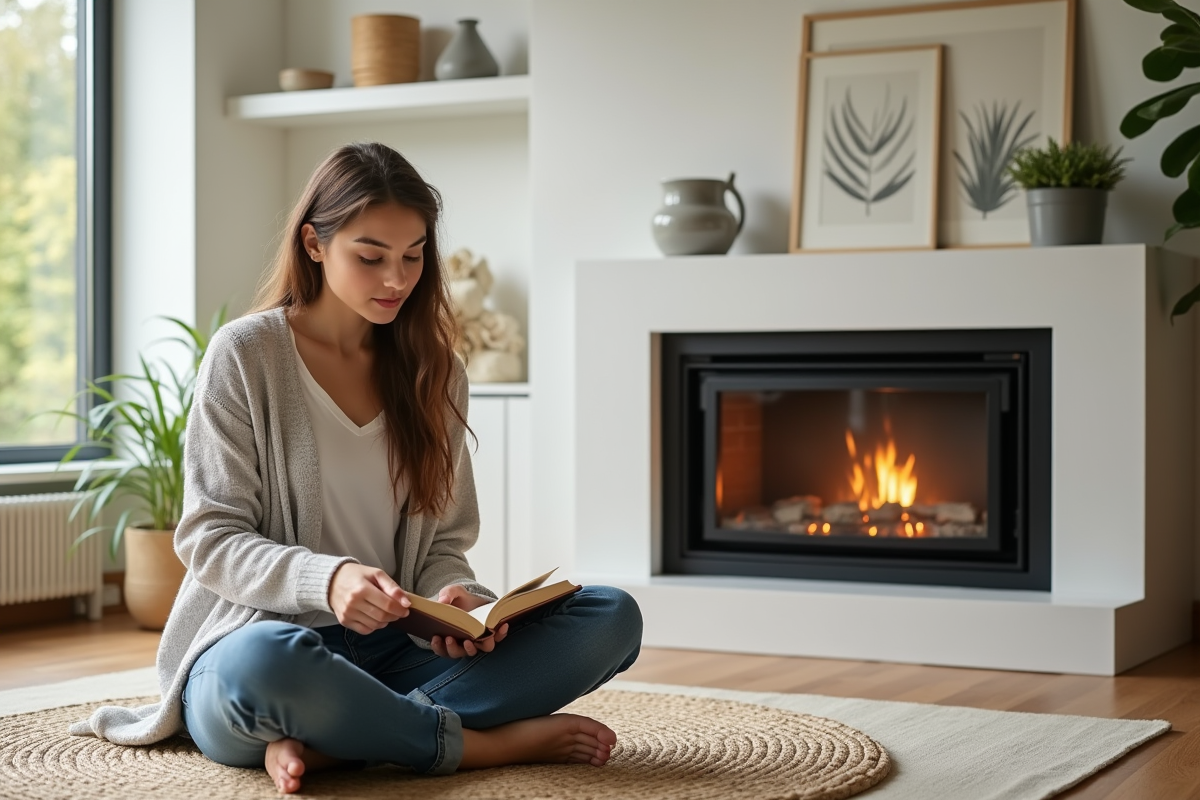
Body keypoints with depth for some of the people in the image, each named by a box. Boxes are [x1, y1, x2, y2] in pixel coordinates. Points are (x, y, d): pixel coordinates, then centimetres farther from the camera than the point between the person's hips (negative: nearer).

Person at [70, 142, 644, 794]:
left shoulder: (434, 371, 11)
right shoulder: (245, 355, -3)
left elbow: (445, 542, 12)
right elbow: (209, 539, -7)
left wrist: (452, 595, -13)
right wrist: (328, 579, -26)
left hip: (392, 648, 5)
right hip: (259, 636, -5)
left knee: (613, 617, -15)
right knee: (264, 664, -43)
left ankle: (331, 743, -26)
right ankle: (493, 743, -21)